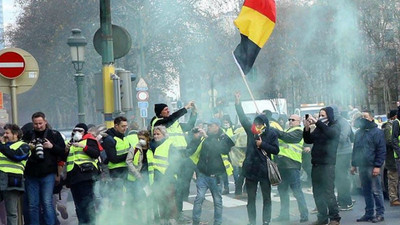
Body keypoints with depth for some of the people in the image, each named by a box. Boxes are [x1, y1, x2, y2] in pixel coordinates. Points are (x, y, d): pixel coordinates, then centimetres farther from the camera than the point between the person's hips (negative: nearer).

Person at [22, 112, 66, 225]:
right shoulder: (28, 135, 11)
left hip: (48, 174, -3)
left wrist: (52, 146, -13)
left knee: (47, 203, -7)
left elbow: (64, 153, 2)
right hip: (31, 174, 3)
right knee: (33, 205, 6)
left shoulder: (54, 134, 5)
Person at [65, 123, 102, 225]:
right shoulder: (71, 143, 25)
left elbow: (96, 154, -10)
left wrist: (84, 146, -18)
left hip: (86, 175, -7)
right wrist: (66, 150, 8)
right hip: (73, 177, 7)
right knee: (78, 204, 8)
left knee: (87, 201, -11)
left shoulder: (89, 140, 5)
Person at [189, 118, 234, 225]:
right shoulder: (203, 137, 6)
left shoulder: (224, 138, -1)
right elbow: (192, 148, 4)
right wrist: (196, 138, -13)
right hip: (203, 173, 1)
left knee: (218, 201, 8)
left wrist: (207, 137, -21)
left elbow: (223, 149, -20)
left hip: (216, 175, -1)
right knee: (199, 198, -8)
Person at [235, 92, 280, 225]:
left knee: (267, 199, 4)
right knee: (251, 198, 9)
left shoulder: (271, 134, -4)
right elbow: (243, 118, 2)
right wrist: (237, 103, -3)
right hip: (251, 169, 3)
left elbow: (276, 150, -8)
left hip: (264, 170, -3)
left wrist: (262, 144, -15)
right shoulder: (251, 130, 4)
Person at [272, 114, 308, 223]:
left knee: (296, 190, -8)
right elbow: (281, 139, 16)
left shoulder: (298, 131, -4)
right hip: (281, 164, 9)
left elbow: (287, 137, -19)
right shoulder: (288, 130, 23)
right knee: (282, 189, 13)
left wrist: (275, 131, -19)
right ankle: (284, 214, 22)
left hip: (292, 165, -9)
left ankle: (304, 214, -4)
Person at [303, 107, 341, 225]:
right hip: (316, 163, 6)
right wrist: (307, 128, -3)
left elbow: (330, 133, -23)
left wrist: (316, 122, -26)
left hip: (327, 164, -6)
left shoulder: (335, 127, -1)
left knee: (328, 192, -8)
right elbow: (308, 140, 13)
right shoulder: (318, 128, 15)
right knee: (317, 193, 8)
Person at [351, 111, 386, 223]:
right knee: (366, 191, 9)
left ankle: (380, 214, 0)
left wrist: (377, 166, -15)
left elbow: (381, 150, -9)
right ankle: (369, 214, 15)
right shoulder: (359, 133, 17)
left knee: (376, 191, -5)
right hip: (362, 167, 7)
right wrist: (354, 164, 16)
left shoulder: (377, 132, -3)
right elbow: (355, 149, 22)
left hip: (373, 167, -7)